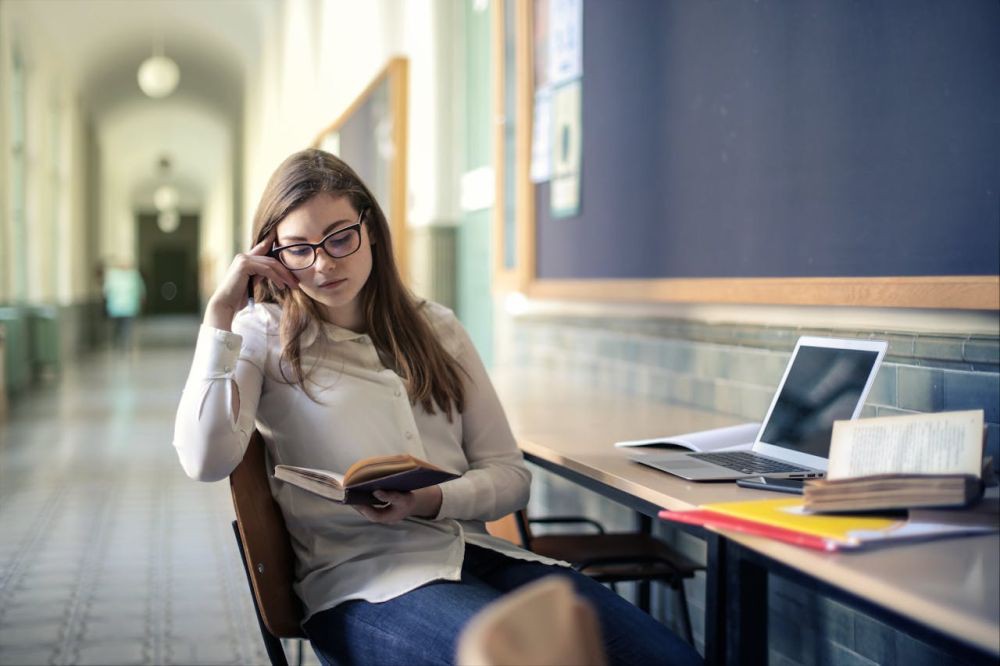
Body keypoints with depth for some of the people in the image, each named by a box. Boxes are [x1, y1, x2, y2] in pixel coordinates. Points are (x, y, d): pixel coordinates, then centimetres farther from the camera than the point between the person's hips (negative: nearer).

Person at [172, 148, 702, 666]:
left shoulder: (436, 327, 18)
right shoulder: (263, 336, 8)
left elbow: (509, 474, 14)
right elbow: (206, 461, -11)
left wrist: (432, 501, -8)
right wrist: (220, 313, -7)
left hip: (475, 549, 4)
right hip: (359, 577, -4)